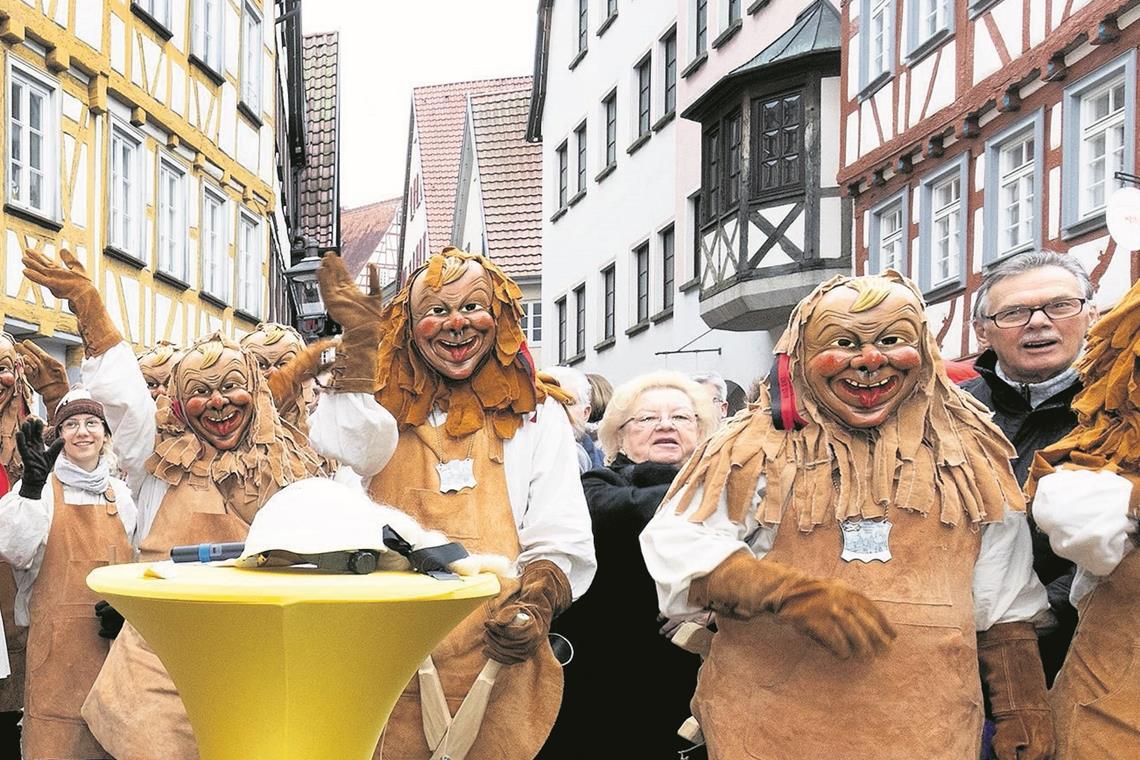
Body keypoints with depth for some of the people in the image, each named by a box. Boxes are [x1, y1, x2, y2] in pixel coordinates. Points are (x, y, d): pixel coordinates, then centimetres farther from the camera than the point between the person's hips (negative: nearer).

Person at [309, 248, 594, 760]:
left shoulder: (536, 415, 9)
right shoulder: (382, 405, 12)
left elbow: (562, 541, 5)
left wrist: (536, 604, -15)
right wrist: (359, 340, -7)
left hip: (495, 659, 0)